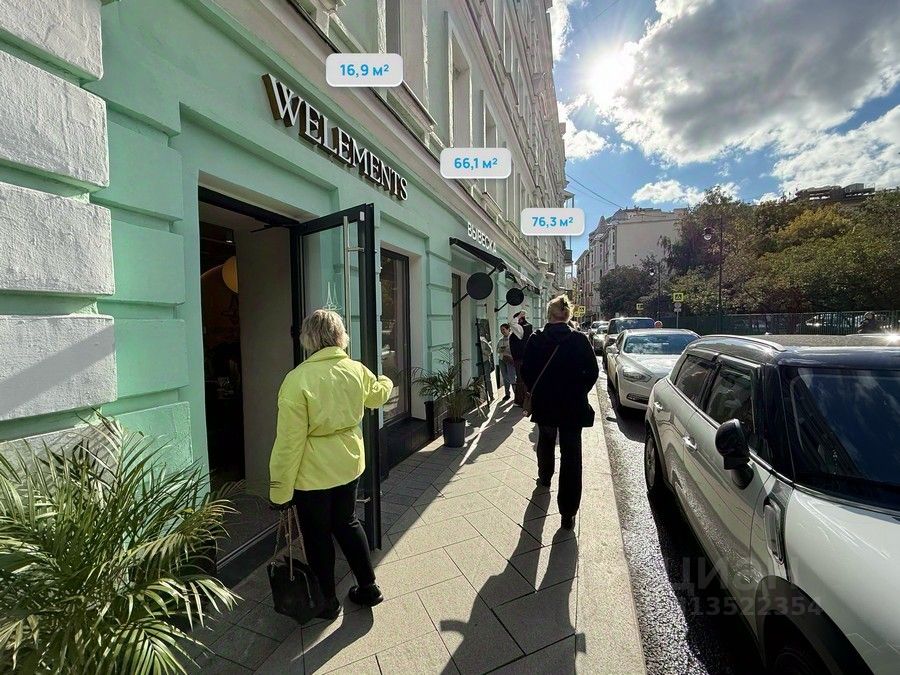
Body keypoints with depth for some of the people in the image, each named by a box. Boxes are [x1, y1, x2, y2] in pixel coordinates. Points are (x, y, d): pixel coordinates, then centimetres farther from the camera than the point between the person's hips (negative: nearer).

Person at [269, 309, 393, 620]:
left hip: (312, 473, -5)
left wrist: (281, 489, -9)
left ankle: (326, 602, 37)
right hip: (348, 463, 5)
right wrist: (387, 382, 39)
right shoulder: (357, 370, -6)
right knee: (347, 523, 24)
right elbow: (377, 395, 16)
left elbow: (290, 440, -19)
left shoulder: (298, 379, -22)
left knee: (317, 536, 16)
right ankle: (368, 587, 37)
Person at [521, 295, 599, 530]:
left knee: (546, 441, 27)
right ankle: (568, 513, 6)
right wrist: (578, 393, 10)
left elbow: (526, 372, -4)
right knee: (571, 455, 3)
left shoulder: (536, 340, -8)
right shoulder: (579, 339, -8)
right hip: (573, 406, -1)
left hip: (543, 404, 1)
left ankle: (545, 478, 50)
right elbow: (592, 372, -3)